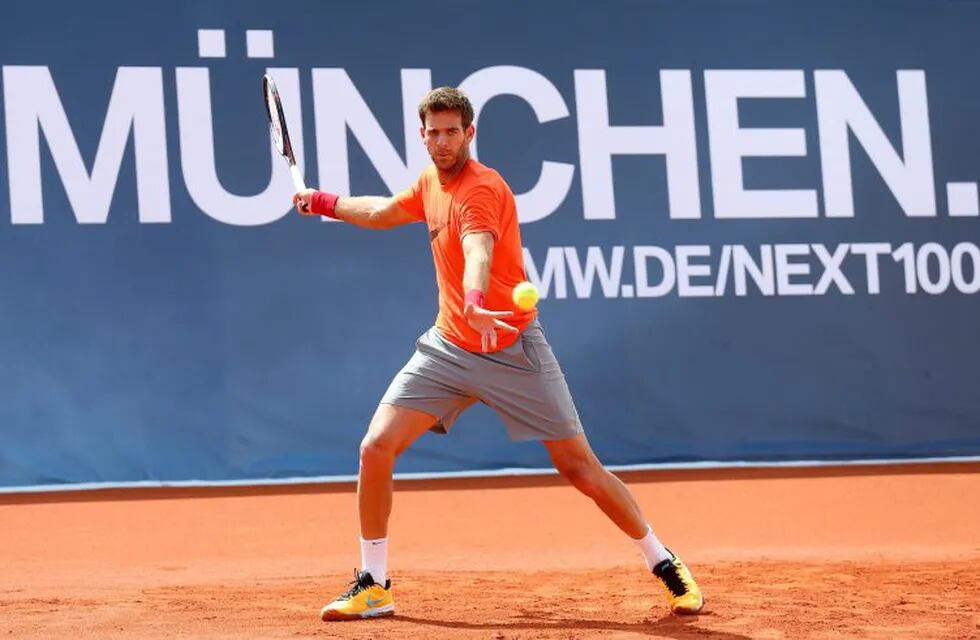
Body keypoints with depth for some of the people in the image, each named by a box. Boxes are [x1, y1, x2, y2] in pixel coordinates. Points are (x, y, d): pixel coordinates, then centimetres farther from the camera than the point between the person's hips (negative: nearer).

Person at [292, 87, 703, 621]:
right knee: (376, 448, -8)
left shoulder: (481, 189, -18)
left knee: (580, 466, -5)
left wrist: (475, 302, -59)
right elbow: (383, 213, 30)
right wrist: (324, 203, 33)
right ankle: (372, 586, 5)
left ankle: (663, 563, 14)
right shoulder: (430, 182, 7)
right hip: (448, 347, 6)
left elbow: (479, 251, -40)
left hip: (512, 351, -6)